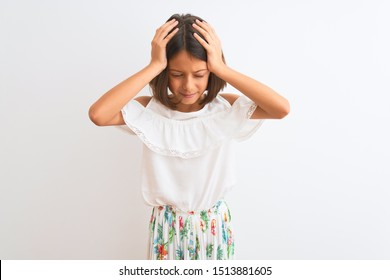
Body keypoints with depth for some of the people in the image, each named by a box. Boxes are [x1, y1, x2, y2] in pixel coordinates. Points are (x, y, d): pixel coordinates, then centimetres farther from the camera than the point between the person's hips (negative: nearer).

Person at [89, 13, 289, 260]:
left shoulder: (227, 108, -13)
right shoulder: (149, 110, -14)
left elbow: (282, 108, -28)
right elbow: (98, 114, -33)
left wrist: (222, 68, -29)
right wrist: (153, 66, -30)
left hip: (215, 223, 1)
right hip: (168, 224, 0)